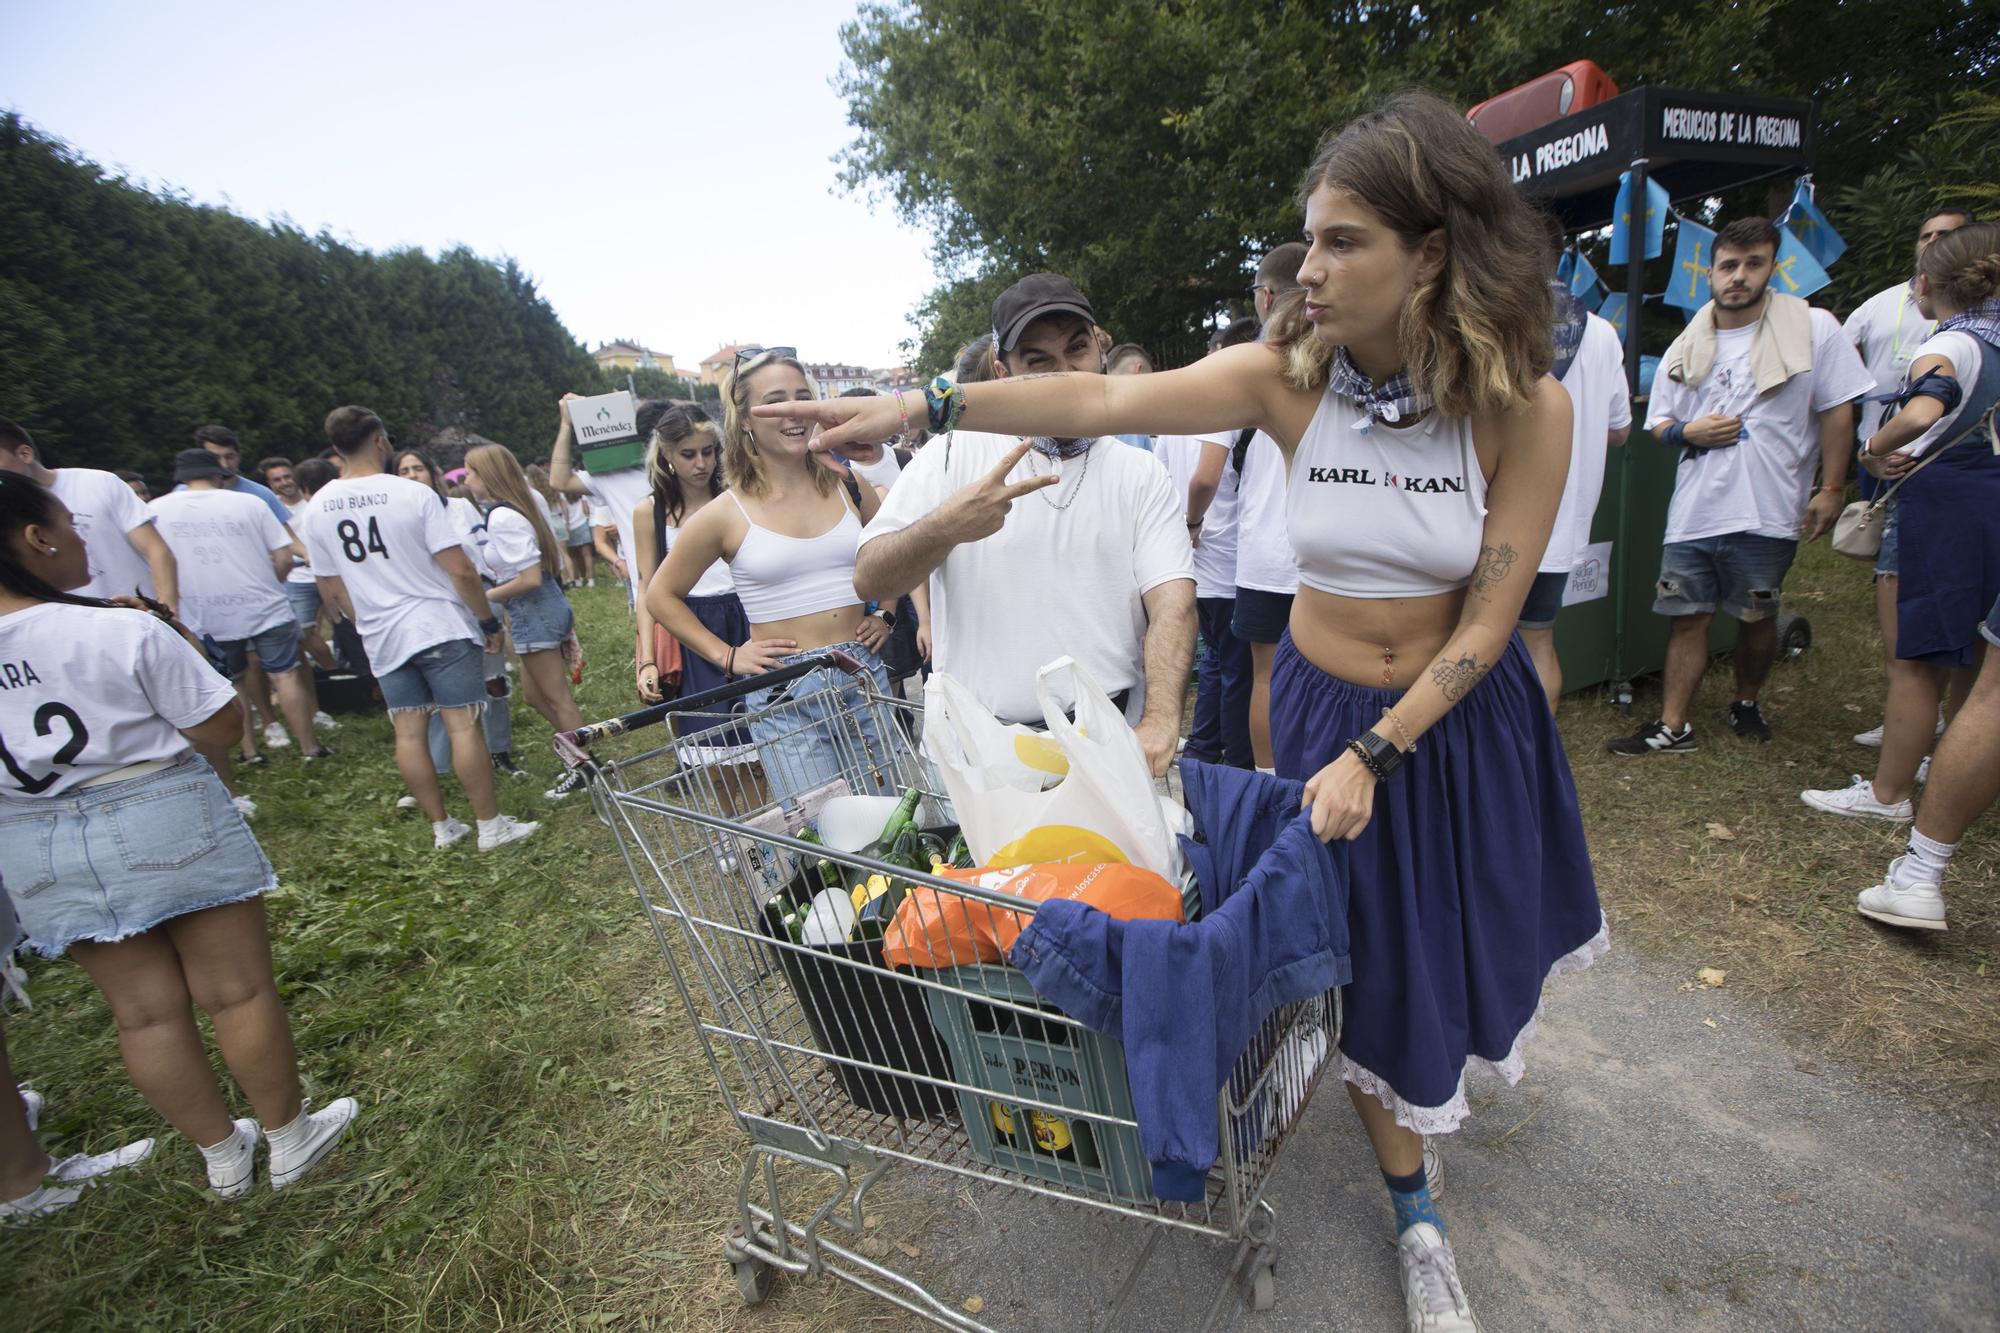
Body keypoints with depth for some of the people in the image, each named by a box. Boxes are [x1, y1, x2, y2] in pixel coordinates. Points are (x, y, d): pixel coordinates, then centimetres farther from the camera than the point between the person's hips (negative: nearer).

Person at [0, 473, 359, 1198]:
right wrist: (184, 645, -1)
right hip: (165, 822, -5)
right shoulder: (125, 631, -20)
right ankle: (289, 1137, 26)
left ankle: (222, 1157, 31)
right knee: (237, 991, 10)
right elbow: (221, 726, -13)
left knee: (145, 1012, 15)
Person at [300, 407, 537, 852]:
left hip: (382, 639, 5)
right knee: (462, 725, -1)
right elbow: (460, 571, -15)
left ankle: (441, 827, 20)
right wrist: (490, 621, -4)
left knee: (408, 732, 10)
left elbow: (331, 589, 11)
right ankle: (490, 825, 6)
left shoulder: (317, 509, 4)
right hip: (440, 628, -5)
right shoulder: (413, 494, -12)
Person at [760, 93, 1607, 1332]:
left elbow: (1485, 623, -17)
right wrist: (921, 406, -31)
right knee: (1366, 959, 8)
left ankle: (1491, 1025, 64)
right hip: (1325, 702, 0)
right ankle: (1417, 1215, 33)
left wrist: (1374, 756, -20)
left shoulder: (1525, 404, -19)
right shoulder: (1286, 374, -17)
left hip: (1466, 711, 1)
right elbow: (1102, 400, -25)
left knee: (1482, 906, 23)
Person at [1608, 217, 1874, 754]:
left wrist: (1830, 490, -5)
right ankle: (1673, 727, 9)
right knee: (1688, 618, 3)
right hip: (1693, 512, 2)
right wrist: (1688, 432, -8)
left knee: (1757, 618, 12)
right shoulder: (1686, 348, 7)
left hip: (1767, 513, -2)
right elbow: (1658, 422, 15)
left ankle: (1746, 702, 35)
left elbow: (1836, 411, -1)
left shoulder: (1814, 329, -2)